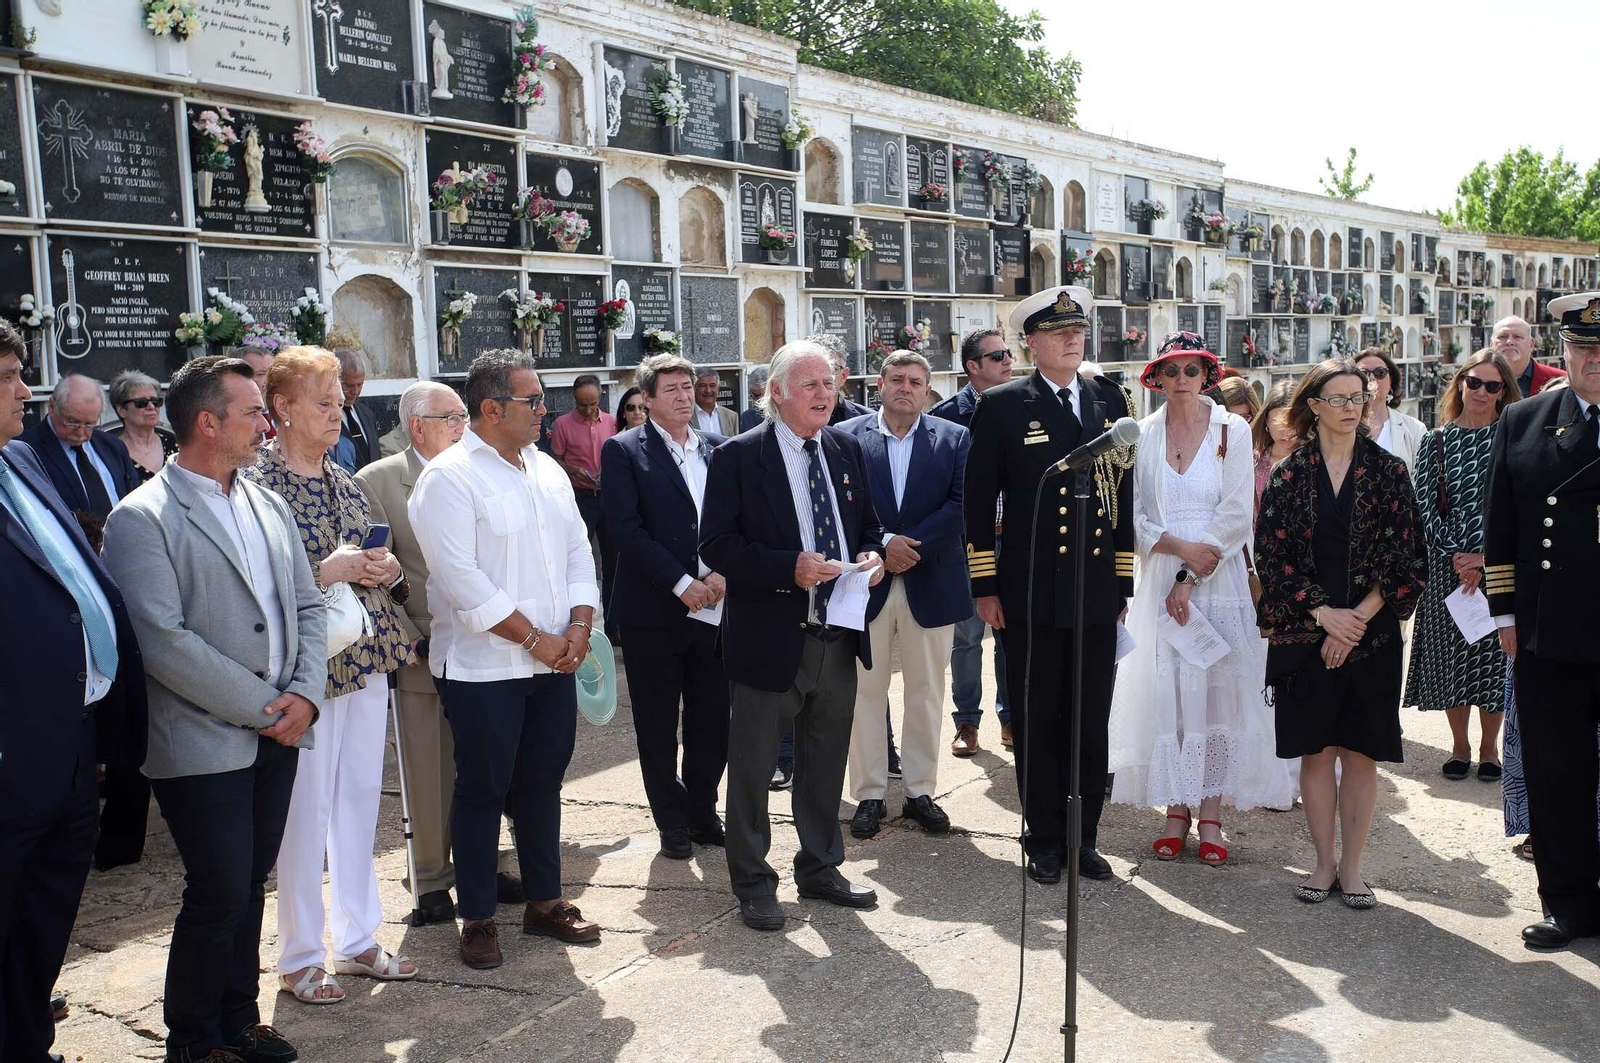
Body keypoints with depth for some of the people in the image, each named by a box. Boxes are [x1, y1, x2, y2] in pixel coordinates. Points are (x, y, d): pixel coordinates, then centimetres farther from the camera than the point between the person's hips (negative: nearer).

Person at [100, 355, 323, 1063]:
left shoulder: (268, 507, 12)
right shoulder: (141, 519, -11)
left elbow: (307, 606, 12)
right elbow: (163, 641, -18)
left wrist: (305, 693, -4)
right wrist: (262, 707, -15)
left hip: (276, 736, 6)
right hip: (203, 745, -6)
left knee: (249, 887, 16)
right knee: (219, 894, 0)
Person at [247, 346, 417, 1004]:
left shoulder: (343, 480, 12)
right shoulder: (258, 484, -9)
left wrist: (387, 570, -1)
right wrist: (324, 573, -20)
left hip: (367, 657, 7)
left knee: (360, 798, 13)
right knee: (306, 808, 1)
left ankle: (357, 939, 26)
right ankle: (300, 957, 17)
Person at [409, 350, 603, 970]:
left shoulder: (548, 471, 12)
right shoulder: (448, 478, -12)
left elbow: (578, 552, 12)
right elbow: (463, 580, -19)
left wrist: (579, 626, -3)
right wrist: (535, 639, -16)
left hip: (555, 663, 7)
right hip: (483, 668, -6)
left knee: (542, 785, 14)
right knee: (482, 791, 5)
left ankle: (545, 902, 27)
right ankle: (477, 919, 18)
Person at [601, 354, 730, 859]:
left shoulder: (717, 449, 11)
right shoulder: (624, 451, -3)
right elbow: (625, 528, -11)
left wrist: (722, 573, -8)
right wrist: (682, 584, -15)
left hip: (715, 606, 4)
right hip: (655, 610, -3)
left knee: (712, 722, 9)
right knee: (658, 727, 7)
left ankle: (702, 812, 26)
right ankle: (673, 822, 21)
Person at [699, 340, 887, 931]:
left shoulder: (846, 450, 8)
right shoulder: (738, 457, -9)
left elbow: (868, 525, 18)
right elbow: (716, 545, -14)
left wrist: (871, 555, -4)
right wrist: (790, 567, -25)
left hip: (838, 638, 6)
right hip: (769, 639, -5)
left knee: (825, 765, 19)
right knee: (751, 770, 6)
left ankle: (820, 869, 36)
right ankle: (752, 884, 23)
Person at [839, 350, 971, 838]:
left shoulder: (954, 438, 3)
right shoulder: (847, 436, 1)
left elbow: (961, 505, -7)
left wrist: (910, 544, -15)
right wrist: (883, 544, -17)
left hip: (930, 584, 1)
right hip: (866, 581, -1)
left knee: (926, 693, 9)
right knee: (864, 693, 5)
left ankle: (920, 792, 21)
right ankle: (869, 795, 16)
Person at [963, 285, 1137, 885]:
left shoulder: (1110, 400, 9)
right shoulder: (1002, 406, -1)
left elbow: (1124, 493, 11)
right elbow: (978, 499, 0)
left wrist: (1125, 581, 8)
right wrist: (985, 586, -4)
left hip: (1097, 593, 3)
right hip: (1029, 594, -3)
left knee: (1092, 722, 9)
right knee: (1037, 722, 7)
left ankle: (1084, 838, 24)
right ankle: (1044, 842, 21)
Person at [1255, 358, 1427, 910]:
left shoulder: (1388, 471, 3)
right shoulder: (1288, 476, 2)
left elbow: (1405, 558, -1)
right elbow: (1272, 556, -2)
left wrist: (1359, 618, -11)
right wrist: (1324, 614, -12)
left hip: (1371, 635, 0)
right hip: (1305, 633, 0)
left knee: (1360, 753, 3)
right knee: (1316, 750, 5)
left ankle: (1351, 866, 15)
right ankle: (1324, 862, 18)